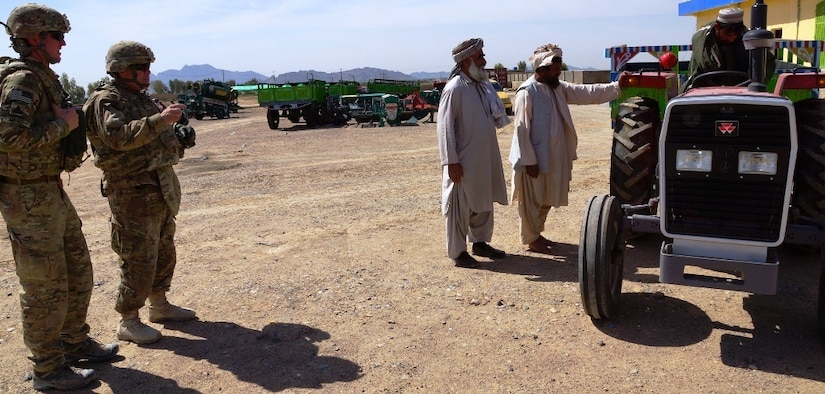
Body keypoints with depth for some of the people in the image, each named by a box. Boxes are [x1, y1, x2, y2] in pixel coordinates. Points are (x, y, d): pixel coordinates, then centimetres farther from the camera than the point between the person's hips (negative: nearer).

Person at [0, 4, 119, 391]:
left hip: (52, 191, 10)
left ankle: (74, 342, 34)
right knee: (46, 286, 0)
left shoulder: (43, 78, 13)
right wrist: (62, 125, -20)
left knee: (78, 271, 18)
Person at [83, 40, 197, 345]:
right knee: (139, 258, -4)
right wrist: (159, 120, -37)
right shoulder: (107, 100, -12)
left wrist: (179, 137, 7)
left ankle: (159, 304, 33)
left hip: (160, 187, 10)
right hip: (133, 191, -9)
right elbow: (118, 136, -30)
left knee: (164, 251, 18)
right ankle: (128, 322, 9)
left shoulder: (140, 98, 16)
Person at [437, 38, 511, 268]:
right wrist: (451, 161, -20)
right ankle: (457, 252, 15)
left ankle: (480, 242, 34)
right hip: (464, 161, -8)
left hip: (485, 158, 8)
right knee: (460, 207, 3)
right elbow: (445, 126, -18)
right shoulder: (455, 88, -15)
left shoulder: (484, 85, 8)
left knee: (484, 203, 18)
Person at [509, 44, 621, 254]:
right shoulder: (526, 93, -18)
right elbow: (521, 129, -19)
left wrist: (616, 87, -4)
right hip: (534, 160, -8)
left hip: (552, 158, 8)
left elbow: (586, 93, 6)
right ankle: (531, 240, 19)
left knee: (546, 200, 19)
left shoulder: (558, 88, 6)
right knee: (532, 201, 5)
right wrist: (529, 161, -19)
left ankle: (536, 233, 34)